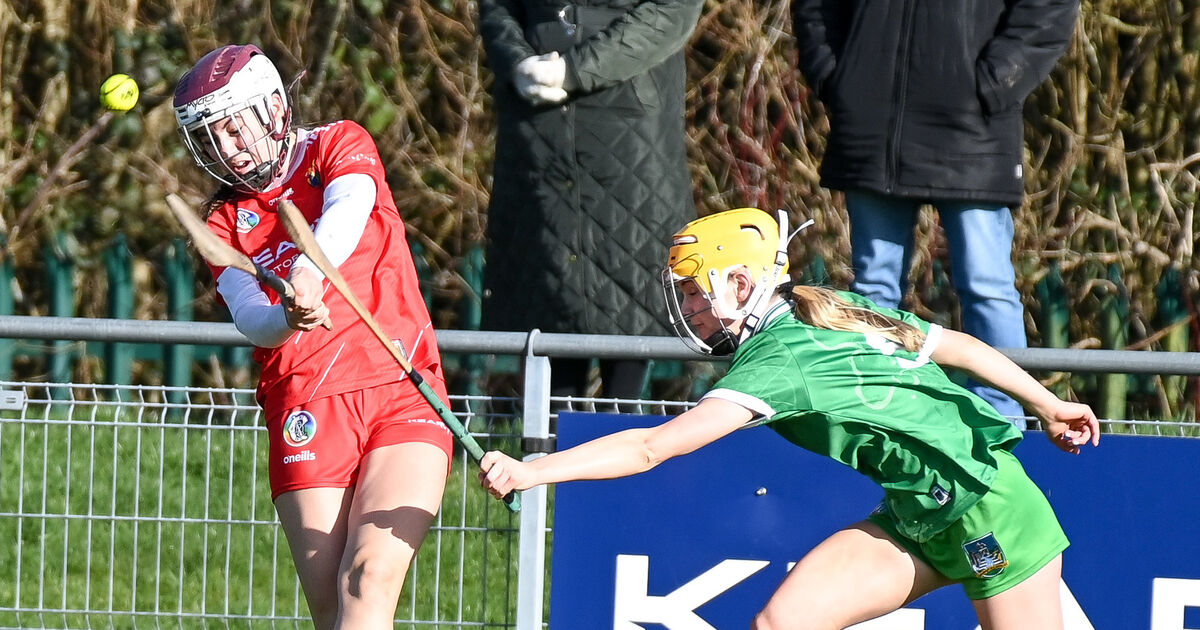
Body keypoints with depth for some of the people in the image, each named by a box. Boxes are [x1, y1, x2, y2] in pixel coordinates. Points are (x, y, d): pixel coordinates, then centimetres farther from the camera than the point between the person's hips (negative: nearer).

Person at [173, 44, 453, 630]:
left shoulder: (341, 145, 8)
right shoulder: (225, 223, 12)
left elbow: (347, 213, -15)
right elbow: (247, 314, -6)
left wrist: (309, 271, -36)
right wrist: (287, 318, -30)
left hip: (403, 398, -2)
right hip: (305, 410, 2)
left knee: (371, 578, -19)